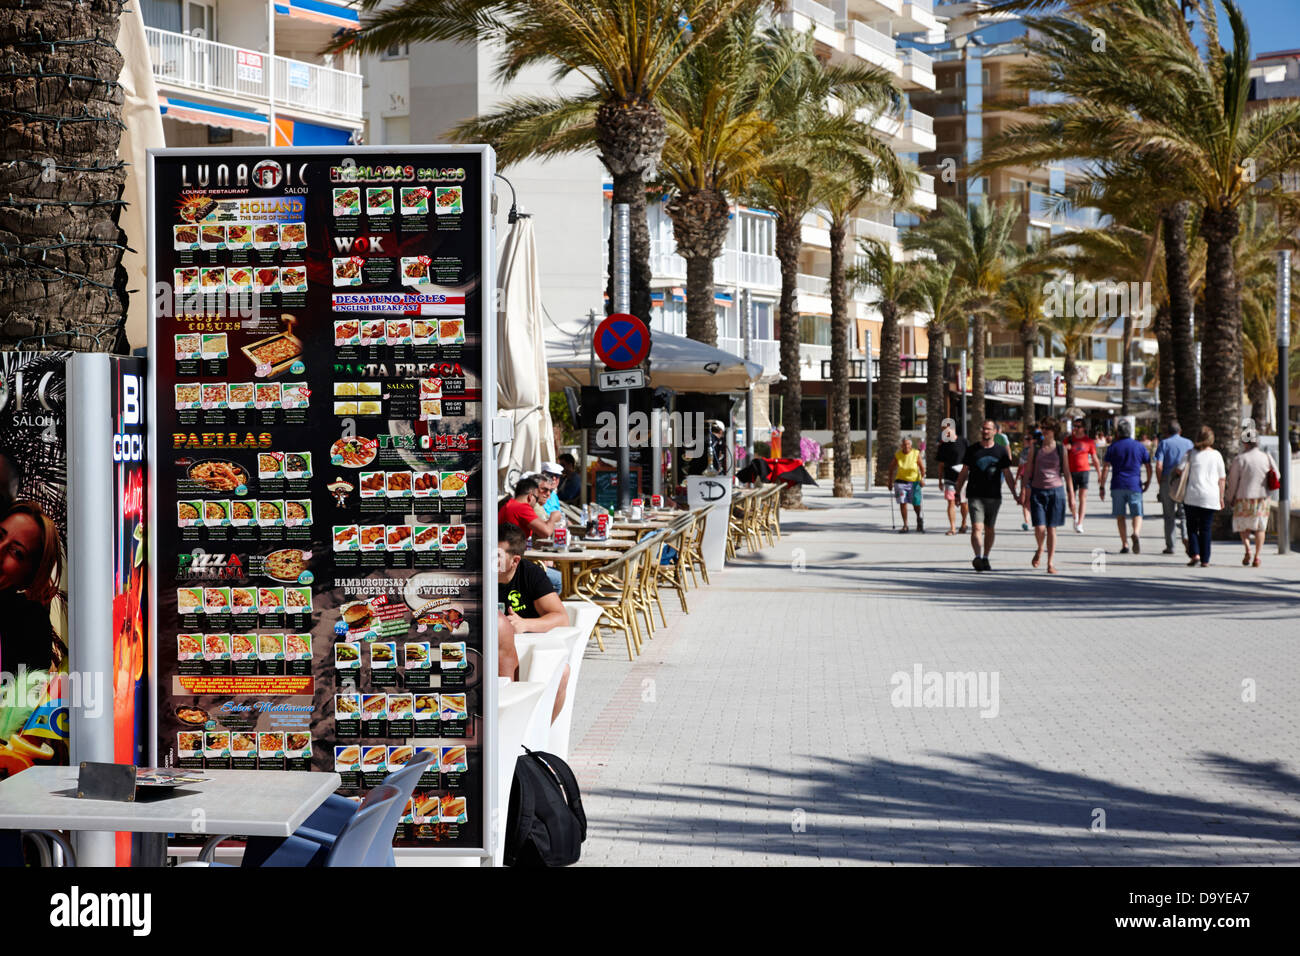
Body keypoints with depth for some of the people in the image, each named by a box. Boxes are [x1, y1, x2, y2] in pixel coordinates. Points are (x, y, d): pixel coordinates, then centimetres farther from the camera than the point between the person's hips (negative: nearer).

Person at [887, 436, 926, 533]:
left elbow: (922, 467, -8)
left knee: (916, 504, 1)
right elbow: (892, 467, 7)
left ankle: (919, 520, 32)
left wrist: (922, 478, -22)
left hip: (914, 481, -1)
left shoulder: (916, 454, -9)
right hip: (901, 481, 1)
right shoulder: (897, 455, -4)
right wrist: (890, 481, 6)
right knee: (902, 503, -6)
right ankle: (905, 526, 1)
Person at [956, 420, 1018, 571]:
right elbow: (964, 473, 9)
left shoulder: (1001, 451, 7)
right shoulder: (972, 450, 5)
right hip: (975, 496, -2)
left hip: (994, 496, 2)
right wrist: (958, 492, 6)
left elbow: (1007, 475, 11)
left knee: (989, 529, 8)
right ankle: (978, 557, -26)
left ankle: (985, 559, 18)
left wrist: (1015, 495, 7)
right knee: (977, 528, -15)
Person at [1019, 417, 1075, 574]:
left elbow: (1067, 473, 6)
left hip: (1056, 491, 0)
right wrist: (1023, 490, -2)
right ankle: (1039, 550, 21)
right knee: (1039, 528, -10)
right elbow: (1028, 470, 6)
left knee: (1051, 529, -1)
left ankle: (1050, 563, 7)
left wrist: (1071, 495, 3)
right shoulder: (1035, 447, 4)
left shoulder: (1060, 448, 3)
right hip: (1037, 491, 0)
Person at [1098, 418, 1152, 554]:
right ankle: (1136, 534, -26)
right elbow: (1148, 466, 10)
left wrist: (1102, 487, 0)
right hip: (1134, 485, 1)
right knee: (1137, 514, 4)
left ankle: (1124, 545, 1)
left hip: (1117, 486, -1)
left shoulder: (1113, 447, 2)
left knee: (1120, 516, 7)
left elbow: (1105, 467, -3)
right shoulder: (1139, 446, 7)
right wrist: (1148, 482, 25)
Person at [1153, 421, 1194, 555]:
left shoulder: (1164, 443, 1)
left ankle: (1170, 546, 6)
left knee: (1169, 515, 5)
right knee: (1184, 513, 8)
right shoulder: (1188, 443, 7)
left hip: (1167, 480, -1)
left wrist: (1159, 482, 0)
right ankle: (1185, 536, -18)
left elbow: (1159, 466, -9)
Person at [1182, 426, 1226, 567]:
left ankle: (1195, 554, -8)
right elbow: (1222, 479, 6)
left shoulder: (1192, 453, -1)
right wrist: (1221, 497, 14)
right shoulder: (1216, 455, 4)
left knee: (1192, 527, 9)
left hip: (1192, 496, -1)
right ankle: (1205, 560, 5)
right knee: (1206, 529, 6)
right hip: (1211, 497, 1)